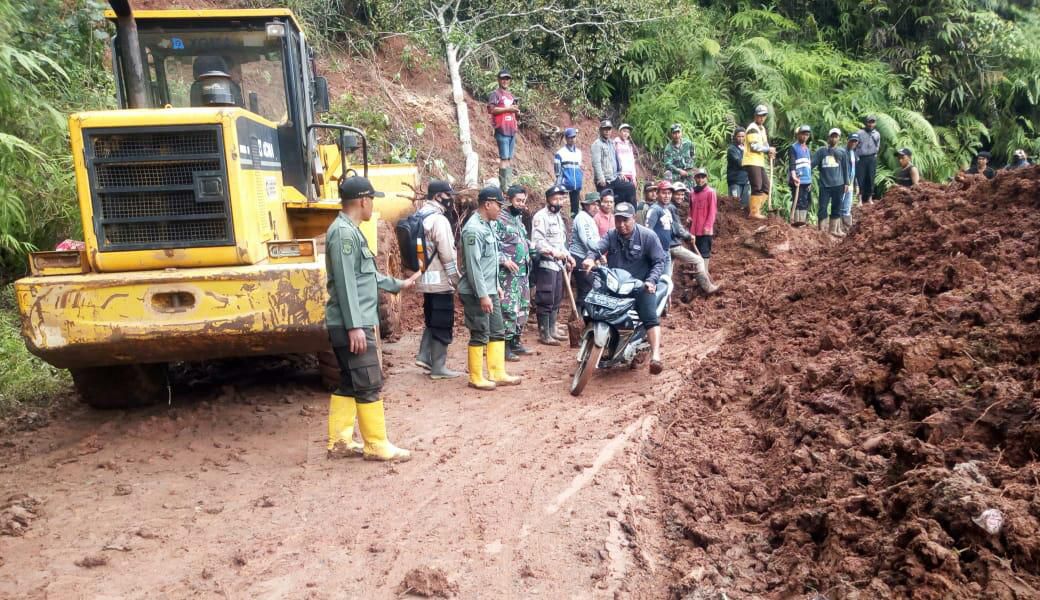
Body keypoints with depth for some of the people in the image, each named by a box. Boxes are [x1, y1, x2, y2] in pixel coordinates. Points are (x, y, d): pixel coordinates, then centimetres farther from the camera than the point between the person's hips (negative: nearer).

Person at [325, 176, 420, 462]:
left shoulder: (351, 231, 17)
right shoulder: (344, 232, -16)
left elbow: (367, 275, 26)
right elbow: (345, 283, -21)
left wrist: (398, 284, 35)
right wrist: (354, 326, -23)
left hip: (357, 324, 10)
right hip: (351, 325, -10)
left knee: (350, 383, 14)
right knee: (369, 384, -4)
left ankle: (339, 441, 21)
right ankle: (376, 446, 5)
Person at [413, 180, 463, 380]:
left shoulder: (419, 217, 12)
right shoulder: (439, 219, -18)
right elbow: (447, 254, -19)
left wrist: (420, 270, 19)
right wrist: (457, 279, -11)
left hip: (426, 279, 9)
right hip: (440, 280, -9)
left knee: (432, 320, 21)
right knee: (442, 324, -1)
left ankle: (424, 356, 17)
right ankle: (438, 368, 5)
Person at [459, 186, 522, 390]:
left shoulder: (487, 225, 12)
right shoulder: (473, 229, -19)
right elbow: (473, 265, -22)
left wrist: (496, 285, 19)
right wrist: (482, 295, -23)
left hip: (489, 290, 10)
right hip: (477, 293, -10)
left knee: (497, 332, 13)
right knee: (480, 335, -1)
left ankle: (497, 374, 20)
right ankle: (476, 378, 10)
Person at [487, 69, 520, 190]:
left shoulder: (511, 96, 22)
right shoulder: (495, 94, 0)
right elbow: (491, 109, -13)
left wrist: (517, 112, 5)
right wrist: (507, 109, -13)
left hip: (512, 130, 8)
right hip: (502, 130, -8)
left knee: (510, 158, 8)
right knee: (504, 158, -11)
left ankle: (508, 184, 11)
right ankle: (503, 186, -10)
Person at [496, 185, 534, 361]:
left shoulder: (519, 219, 16)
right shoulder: (499, 219, -11)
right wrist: (504, 260, -22)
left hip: (523, 272, 9)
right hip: (508, 273, -9)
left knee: (523, 308, 13)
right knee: (509, 309, -10)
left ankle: (516, 342, 23)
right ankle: (505, 346, -4)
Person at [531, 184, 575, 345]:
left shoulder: (558, 217, 20)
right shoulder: (541, 216, -10)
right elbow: (537, 241, -20)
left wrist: (567, 256, 15)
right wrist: (553, 252, -30)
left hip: (558, 264, 9)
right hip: (545, 264, -9)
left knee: (556, 300, 13)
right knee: (545, 300, -6)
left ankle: (552, 330, 23)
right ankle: (544, 334, 0)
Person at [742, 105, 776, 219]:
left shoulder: (762, 128, 21)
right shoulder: (752, 128, -9)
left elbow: (764, 144, 24)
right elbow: (754, 146, -18)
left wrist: (769, 153, 4)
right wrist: (769, 149, -9)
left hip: (760, 162, 10)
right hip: (752, 162, -10)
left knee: (765, 187, 9)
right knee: (757, 187, -12)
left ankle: (756, 209, 14)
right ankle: (754, 212, -8)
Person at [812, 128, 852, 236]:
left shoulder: (842, 152, 9)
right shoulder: (821, 151, 6)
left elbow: (845, 168, 8)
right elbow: (812, 163, -1)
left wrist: (846, 183, 4)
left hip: (838, 185, 1)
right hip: (824, 185, -1)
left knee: (836, 208, 6)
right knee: (823, 208, -6)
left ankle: (833, 230, 13)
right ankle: (822, 231, -5)